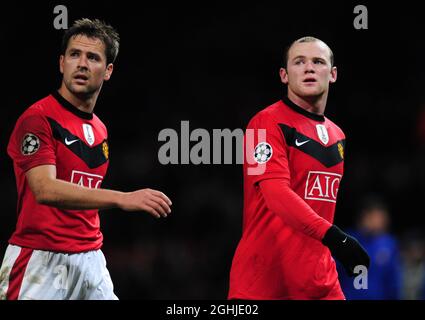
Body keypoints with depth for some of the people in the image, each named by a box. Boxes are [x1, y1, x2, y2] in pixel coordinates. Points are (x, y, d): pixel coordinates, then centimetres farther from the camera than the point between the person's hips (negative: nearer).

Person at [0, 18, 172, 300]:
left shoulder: (100, 130, 15)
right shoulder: (38, 118, -10)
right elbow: (45, 190, -24)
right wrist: (122, 199, -32)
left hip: (91, 259, 7)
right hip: (41, 260, -7)